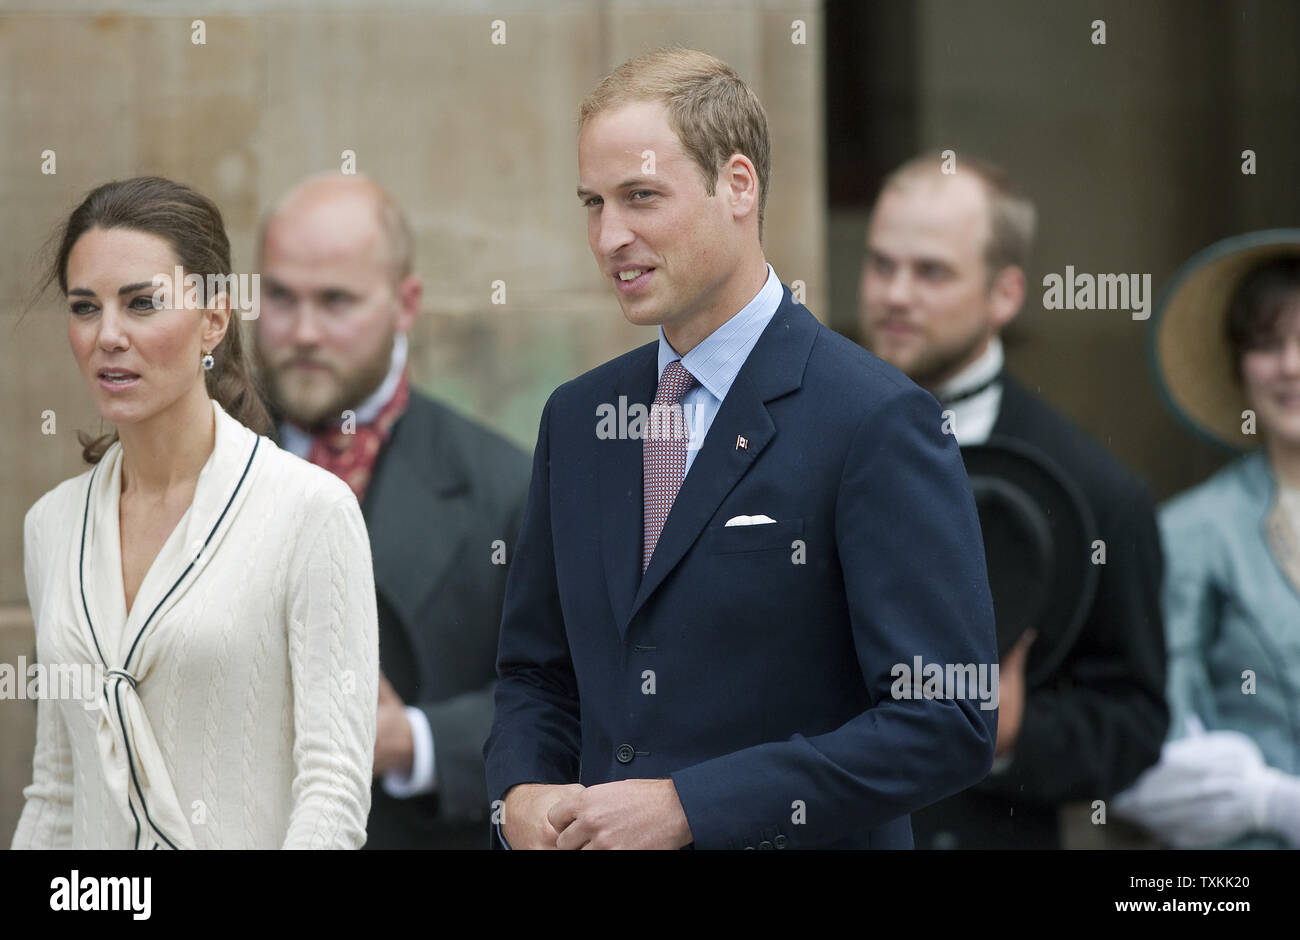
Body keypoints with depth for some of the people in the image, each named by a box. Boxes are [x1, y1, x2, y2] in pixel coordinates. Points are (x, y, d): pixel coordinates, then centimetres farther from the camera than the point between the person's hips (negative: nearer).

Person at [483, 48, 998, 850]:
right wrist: (520, 792, -6)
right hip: (595, 841, 6)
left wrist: (686, 806, -21)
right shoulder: (578, 417, 8)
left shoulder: (878, 421, -14)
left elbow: (947, 723, -19)